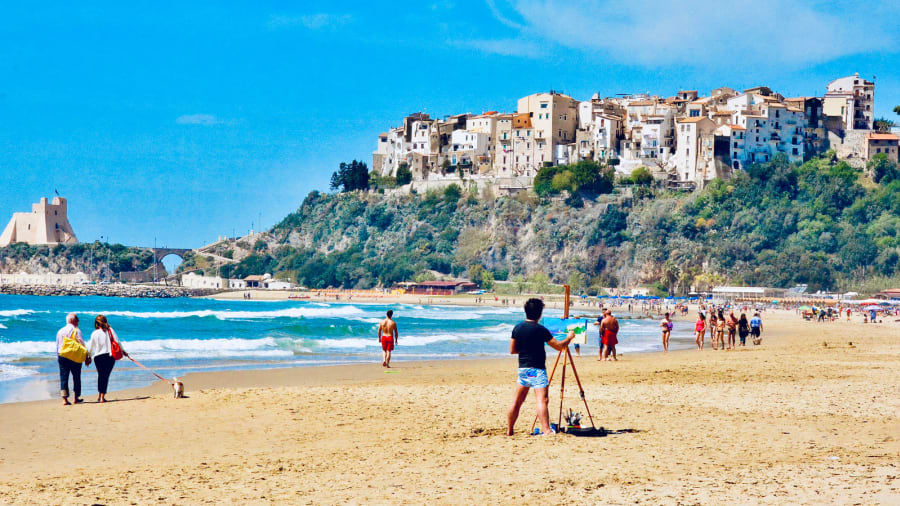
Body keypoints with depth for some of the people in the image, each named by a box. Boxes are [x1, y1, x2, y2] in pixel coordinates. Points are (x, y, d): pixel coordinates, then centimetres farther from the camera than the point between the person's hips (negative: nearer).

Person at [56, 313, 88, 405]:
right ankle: (76, 398, 15)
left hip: (62, 356, 3)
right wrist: (86, 358, -2)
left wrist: (58, 357, 20)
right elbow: (82, 345, -7)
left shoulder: (60, 331, 10)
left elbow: (57, 346, 13)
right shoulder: (76, 330, -4)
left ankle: (64, 399, -7)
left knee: (63, 378, 2)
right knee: (76, 377, 9)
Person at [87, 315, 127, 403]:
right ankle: (102, 396, -2)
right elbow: (117, 342, -1)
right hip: (110, 356, -1)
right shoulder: (110, 330, -1)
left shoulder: (94, 333, 0)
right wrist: (123, 351, 13)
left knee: (100, 375, 17)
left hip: (98, 357, 1)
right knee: (106, 376, 2)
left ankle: (99, 395, 20)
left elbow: (90, 348, 7)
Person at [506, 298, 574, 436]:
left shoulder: (517, 328, 6)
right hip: (536, 369, -7)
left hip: (522, 368, 7)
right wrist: (569, 337, 10)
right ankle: (547, 431, -29)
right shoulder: (540, 330, -12)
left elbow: (512, 350, 13)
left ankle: (509, 431, 22)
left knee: (517, 401, 16)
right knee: (542, 400, -16)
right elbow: (559, 346, -8)